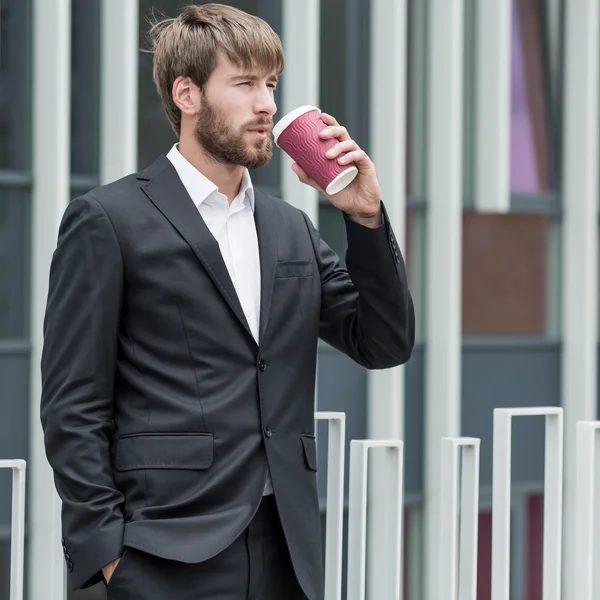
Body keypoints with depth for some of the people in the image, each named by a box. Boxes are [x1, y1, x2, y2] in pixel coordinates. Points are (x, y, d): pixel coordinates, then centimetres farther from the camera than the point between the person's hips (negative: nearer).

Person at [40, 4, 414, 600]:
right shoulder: (108, 220, -1)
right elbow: (72, 405, -4)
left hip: (286, 552, 5)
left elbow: (386, 344, 12)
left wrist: (366, 217, 1)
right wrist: (106, 549, -10)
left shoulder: (292, 231, 16)